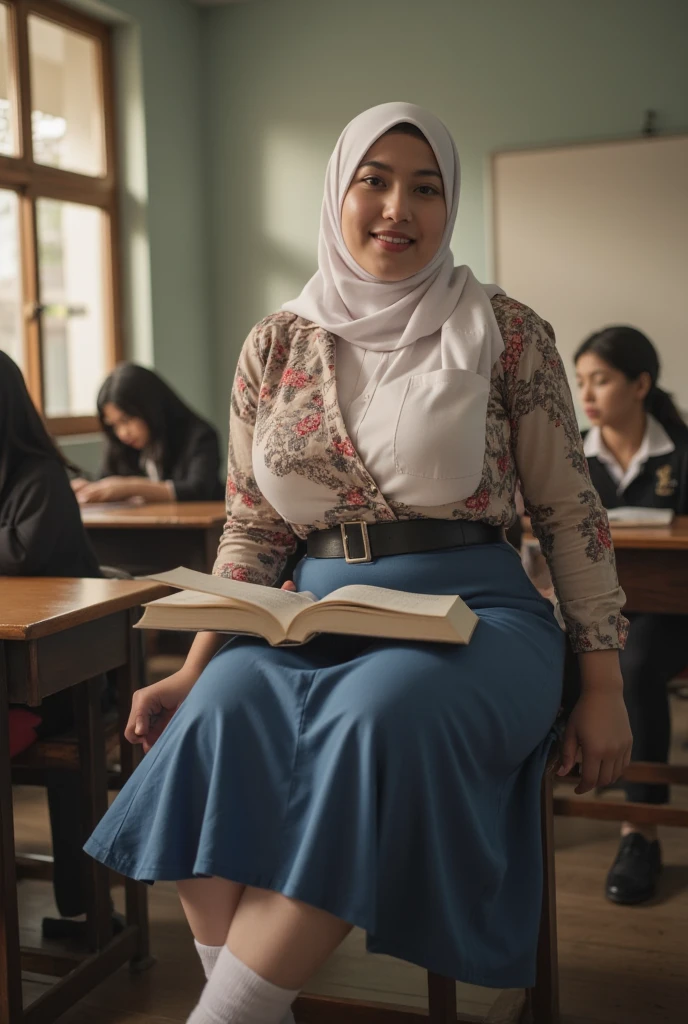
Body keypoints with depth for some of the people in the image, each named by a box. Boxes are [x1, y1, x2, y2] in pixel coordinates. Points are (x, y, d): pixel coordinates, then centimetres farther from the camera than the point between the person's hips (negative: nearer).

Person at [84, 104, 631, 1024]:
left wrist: (603, 685, 0)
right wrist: (190, 670, -1)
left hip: (473, 616, -2)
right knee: (216, 719, -29)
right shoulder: (277, 347, 9)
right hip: (316, 617, 3)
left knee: (381, 715, -35)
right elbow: (252, 530, 11)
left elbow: (570, 514, 5)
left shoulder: (506, 336, 2)